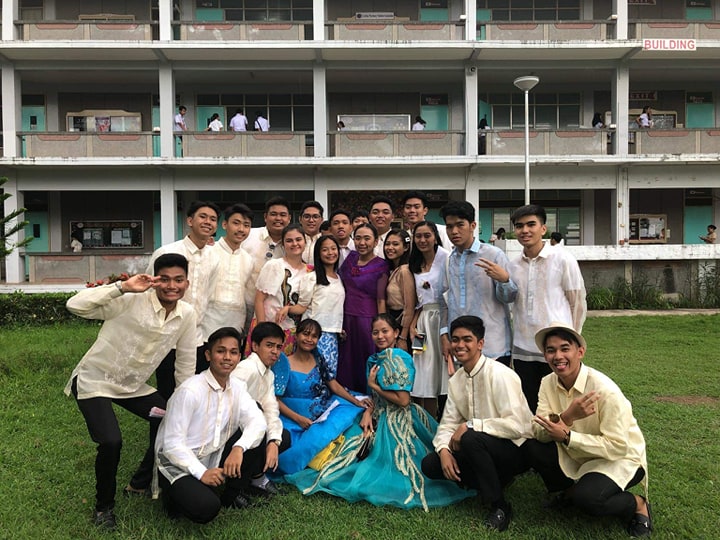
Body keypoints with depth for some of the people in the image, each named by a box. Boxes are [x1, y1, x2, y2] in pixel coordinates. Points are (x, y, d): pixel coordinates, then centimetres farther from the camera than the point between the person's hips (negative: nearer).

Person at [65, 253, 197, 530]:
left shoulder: (187, 314, -9)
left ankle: (141, 483, 26)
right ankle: (104, 506, 8)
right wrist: (122, 287, -43)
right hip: (95, 381, -6)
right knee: (111, 442, -22)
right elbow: (75, 305, -36)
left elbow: (186, 362, 2)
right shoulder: (131, 301, -26)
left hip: (133, 384, 6)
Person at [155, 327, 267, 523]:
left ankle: (231, 495, 8)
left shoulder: (237, 387, -2)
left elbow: (257, 421, -14)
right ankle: (177, 496, 4)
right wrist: (201, 472, -28)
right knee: (206, 508, -30)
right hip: (179, 464, -6)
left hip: (214, 459, 7)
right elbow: (172, 444, -21)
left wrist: (239, 448, -31)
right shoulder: (189, 391, -23)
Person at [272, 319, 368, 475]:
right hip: (293, 416, -6)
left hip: (319, 412, 7)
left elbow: (334, 385, 8)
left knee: (352, 409, -7)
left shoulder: (318, 359, 7)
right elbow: (275, 399, -12)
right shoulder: (285, 364, -10)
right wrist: (298, 419, -22)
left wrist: (356, 401, -4)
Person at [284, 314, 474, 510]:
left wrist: (373, 385, -13)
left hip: (396, 421, -8)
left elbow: (403, 400, -22)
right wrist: (368, 412, -8)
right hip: (378, 418, 8)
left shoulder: (399, 358, -17)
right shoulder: (374, 359, 9)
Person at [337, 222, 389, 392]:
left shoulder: (380, 266, -7)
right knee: (346, 363, 12)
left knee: (366, 364, 3)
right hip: (346, 318, 5)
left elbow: (381, 300, -9)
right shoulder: (350, 258, 7)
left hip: (367, 319, -5)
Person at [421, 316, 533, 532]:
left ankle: (500, 506, -12)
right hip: (479, 448, 7)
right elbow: (447, 424, 3)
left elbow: (515, 425, -29)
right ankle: (495, 480, 7)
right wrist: (444, 450, -16)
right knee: (430, 464, -8)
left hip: (517, 448, -7)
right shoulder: (456, 380, 2)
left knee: (471, 439, -35)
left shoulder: (499, 374, -21)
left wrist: (470, 426, -25)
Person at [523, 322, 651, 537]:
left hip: (620, 459, -5)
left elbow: (618, 447, -26)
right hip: (578, 454, 6)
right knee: (531, 448, -18)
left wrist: (567, 437, -31)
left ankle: (637, 504, 1)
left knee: (586, 497, -32)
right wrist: (567, 417, -36)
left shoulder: (604, 389, -27)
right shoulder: (548, 383, -9)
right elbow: (540, 432, -17)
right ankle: (570, 489, 10)